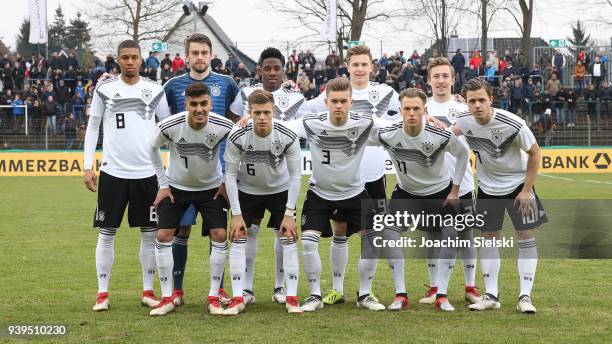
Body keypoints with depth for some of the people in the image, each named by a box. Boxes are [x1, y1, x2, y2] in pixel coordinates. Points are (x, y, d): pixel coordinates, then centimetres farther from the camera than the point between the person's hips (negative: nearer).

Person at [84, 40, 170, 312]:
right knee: (106, 233, 2)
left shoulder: (155, 90, 4)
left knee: (150, 233, 5)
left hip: (147, 172, 1)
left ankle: (148, 291, 16)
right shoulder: (104, 89, 2)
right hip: (113, 171, -1)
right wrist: (87, 166, 1)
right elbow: (92, 127, 8)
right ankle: (102, 293, 10)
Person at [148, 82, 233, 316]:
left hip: (211, 187, 0)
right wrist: (162, 184, -2)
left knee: (219, 235, -10)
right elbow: (153, 149, -3)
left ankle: (214, 297, 1)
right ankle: (167, 298, 1)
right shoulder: (169, 126, -25)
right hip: (176, 186, 0)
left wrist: (227, 183, -3)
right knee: (163, 236, -8)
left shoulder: (224, 126, -24)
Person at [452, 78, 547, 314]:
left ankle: (525, 296, -1)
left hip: (517, 183, -3)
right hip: (487, 186, 3)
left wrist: (527, 189, -13)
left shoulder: (512, 124, -27)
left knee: (526, 236, -6)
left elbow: (534, 152, -14)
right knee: (489, 237, 4)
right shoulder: (464, 122, -16)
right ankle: (491, 296, 11)